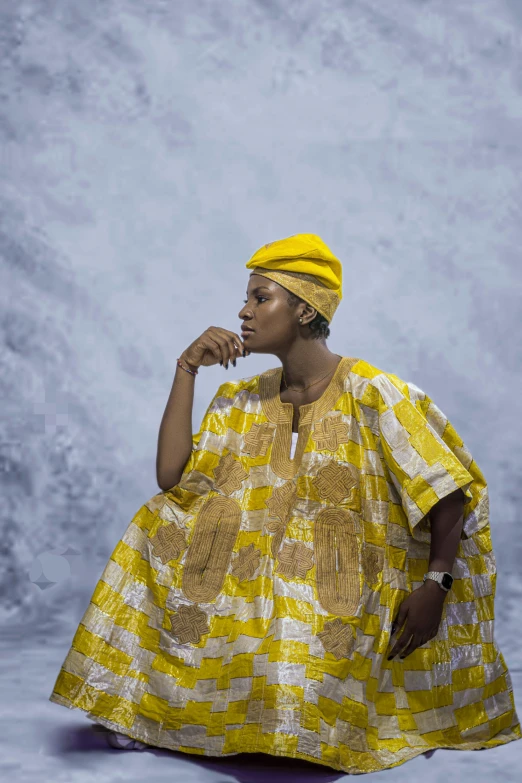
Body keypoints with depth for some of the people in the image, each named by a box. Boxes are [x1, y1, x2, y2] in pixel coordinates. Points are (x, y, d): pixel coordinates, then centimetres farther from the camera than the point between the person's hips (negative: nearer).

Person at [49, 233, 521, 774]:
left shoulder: (371, 394, -11)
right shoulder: (241, 402, 6)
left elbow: (447, 494, -10)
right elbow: (171, 478, -4)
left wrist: (434, 585, -22)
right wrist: (186, 370, -5)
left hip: (355, 589, -5)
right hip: (269, 579, 6)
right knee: (164, 525, -10)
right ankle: (144, 703, -3)